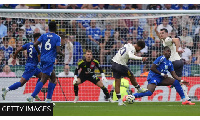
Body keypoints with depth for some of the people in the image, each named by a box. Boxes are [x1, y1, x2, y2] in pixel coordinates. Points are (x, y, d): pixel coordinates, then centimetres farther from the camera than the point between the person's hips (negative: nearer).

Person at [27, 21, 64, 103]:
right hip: (50, 61, -7)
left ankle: (48, 99, 15)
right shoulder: (57, 38, -3)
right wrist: (63, 54, 10)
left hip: (43, 59, 7)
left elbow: (35, 45, -2)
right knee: (43, 80, -10)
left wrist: (39, 53, 14)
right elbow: (58, 51, -12)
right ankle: (32, 96, -22)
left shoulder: (43, 36, 9)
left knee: (53, 78, 18)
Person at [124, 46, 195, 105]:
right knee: (149, 92, -29)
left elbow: (174, 75, 11)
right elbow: (152, 68, -16)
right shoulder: (161, 58, -10)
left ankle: (184, 100, -1)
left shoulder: (170, 63, 14)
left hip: (161, 79, 8)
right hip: (153, 77, -8)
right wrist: (162, 74, -14)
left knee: (176, 82, -3)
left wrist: (181, 80, -3)